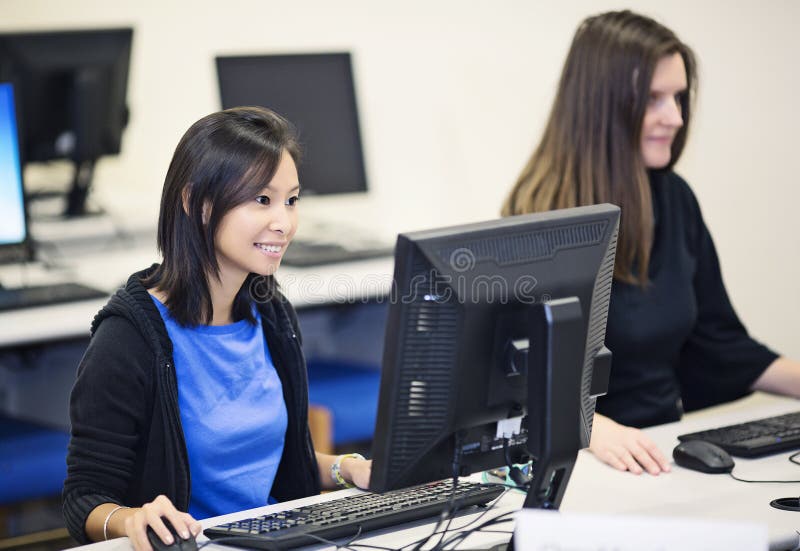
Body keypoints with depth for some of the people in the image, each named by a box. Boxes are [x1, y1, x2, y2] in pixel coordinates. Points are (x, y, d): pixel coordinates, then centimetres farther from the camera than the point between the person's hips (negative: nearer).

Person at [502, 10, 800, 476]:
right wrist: (596, 430, -33)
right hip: (580, 457, -7)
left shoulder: (674, 198, 9)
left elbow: (718, 342, 17)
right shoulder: (541, 213, -13)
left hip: (667, 446, 7)